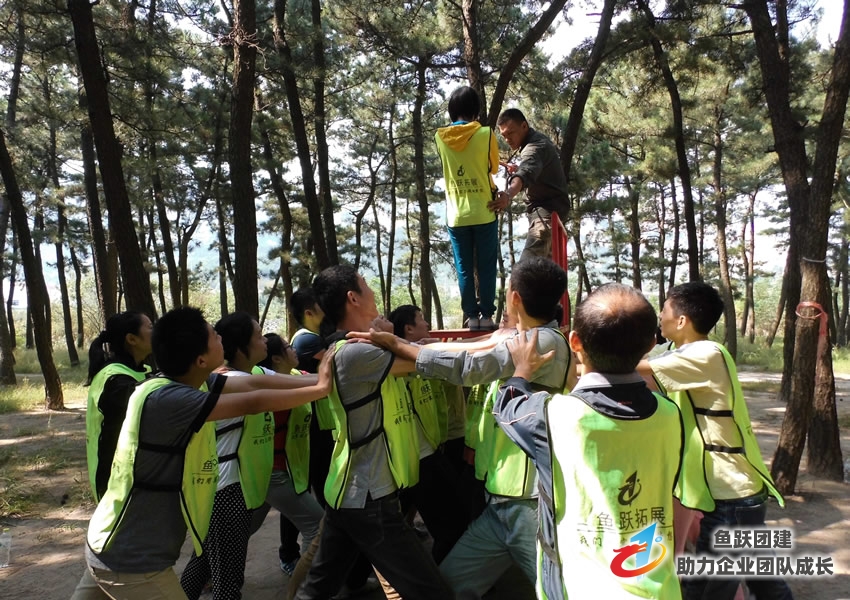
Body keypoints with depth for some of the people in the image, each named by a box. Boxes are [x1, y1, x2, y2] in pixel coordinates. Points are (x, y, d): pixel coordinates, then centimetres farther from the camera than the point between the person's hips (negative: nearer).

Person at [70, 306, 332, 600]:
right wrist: (320, 388, -16)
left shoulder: (187, 382, -2)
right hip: (131, 560, -9)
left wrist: (317, 377, -1)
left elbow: (253, 383, -2)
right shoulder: (164, 398, -28)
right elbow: (253, 402, -27)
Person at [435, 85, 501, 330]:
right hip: (484, 212, -2)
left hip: (456, 215, 2)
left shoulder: (440, 136, 1)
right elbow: (494, 168, 7)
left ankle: (472, 316, 10)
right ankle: (487, 315, 7)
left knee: (464, 269, 8)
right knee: (486, 268, 6)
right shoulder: (485, 134, -7)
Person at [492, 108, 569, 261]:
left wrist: (508, 194, -62)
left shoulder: (535, 147, -22)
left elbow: (525, 174, -44)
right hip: (547, 209, 11)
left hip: (547, 211, -11)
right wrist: (518, 169, 9)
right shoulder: (538, 140, 11)